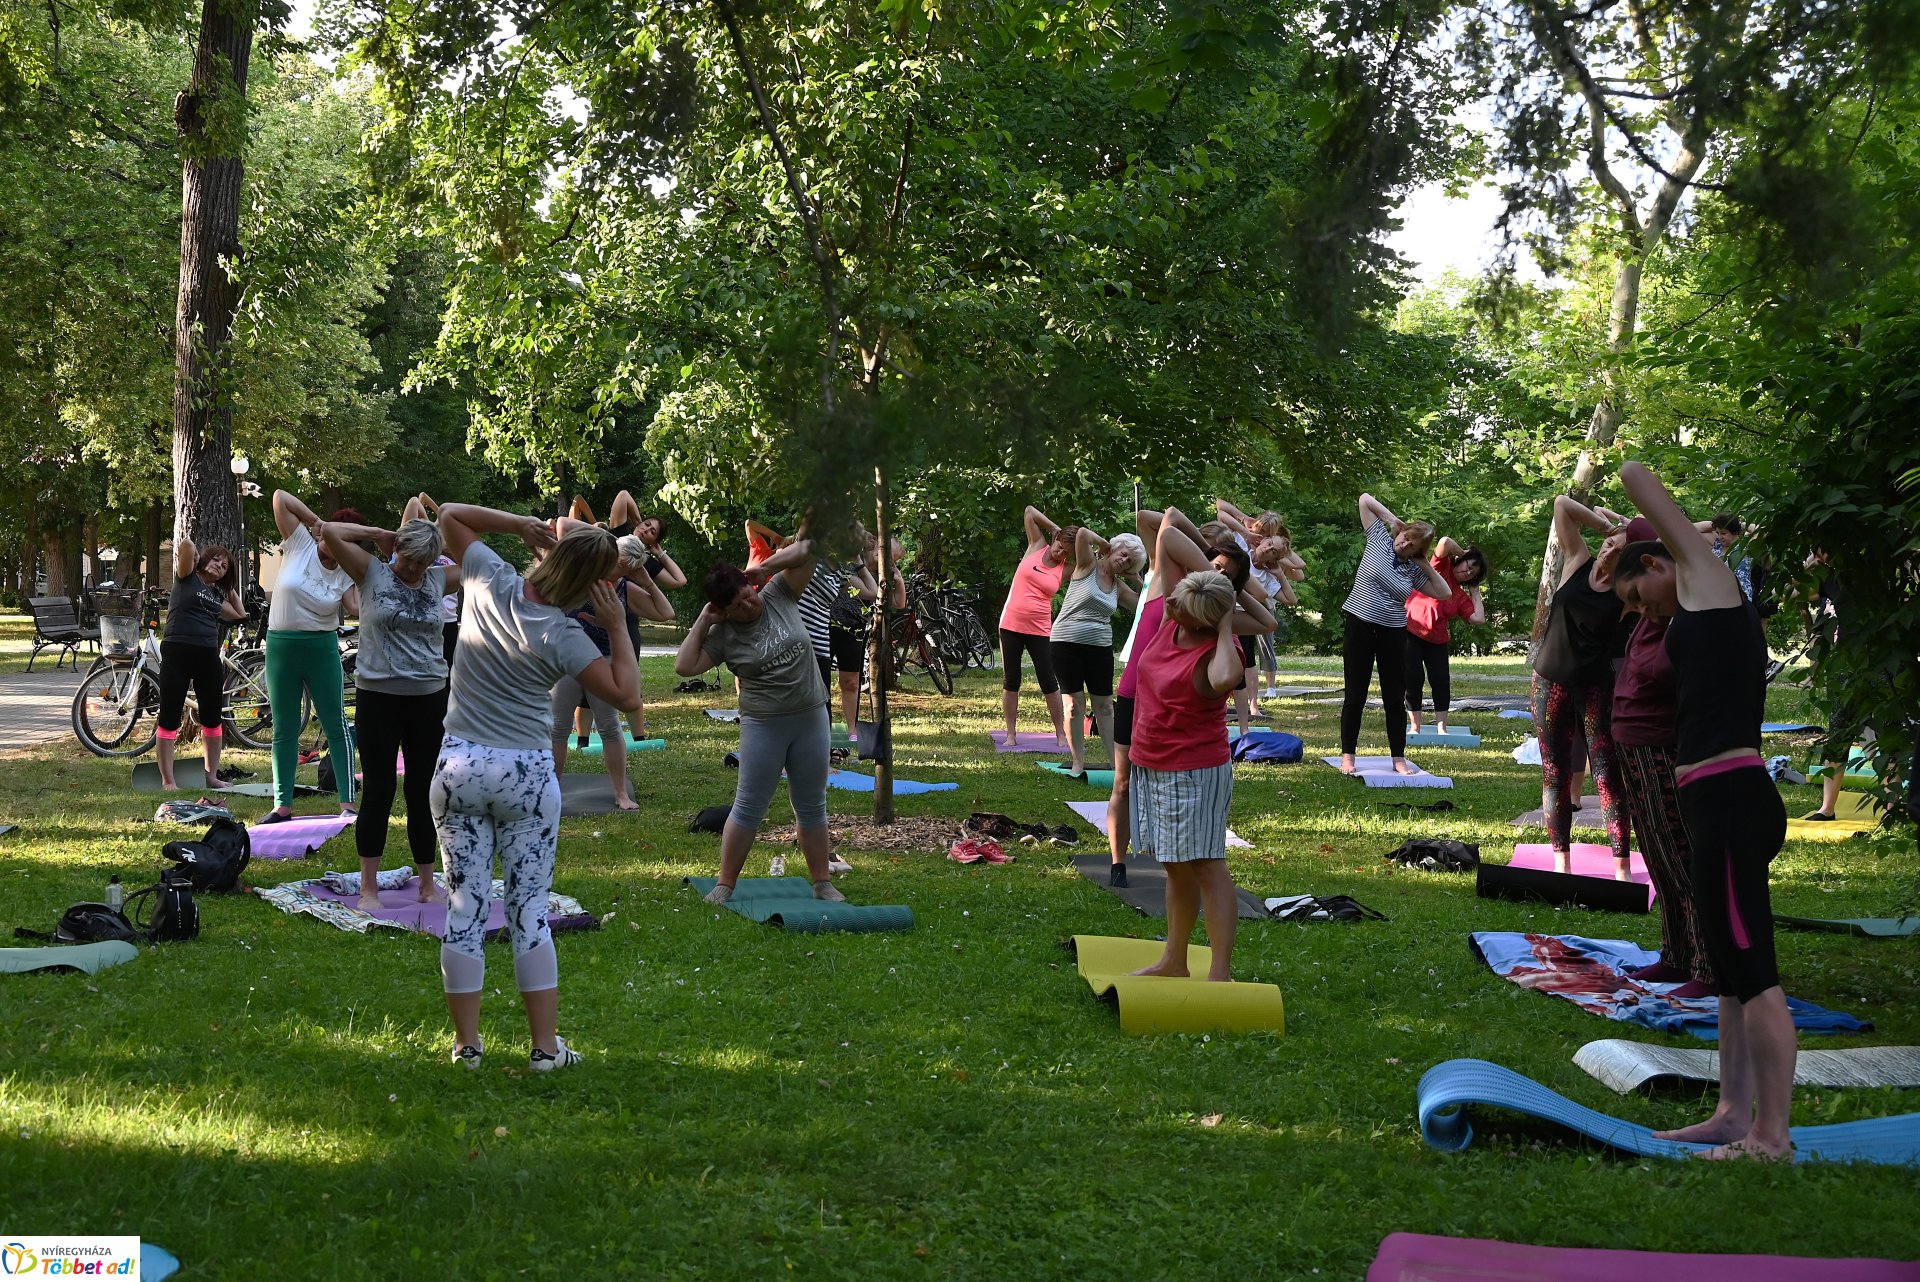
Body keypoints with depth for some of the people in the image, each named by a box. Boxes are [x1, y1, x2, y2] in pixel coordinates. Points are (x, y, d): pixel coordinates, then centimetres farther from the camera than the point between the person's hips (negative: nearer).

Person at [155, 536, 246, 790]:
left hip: (208, 656, 7)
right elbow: (185, 545, -14)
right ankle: (167, 781, -1)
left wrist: (231, 589, 26)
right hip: (177, 652, -7)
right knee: (170, 719, -3)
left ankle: (212, 776, 22)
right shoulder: (188, 577, 1)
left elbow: (239, 614, 26)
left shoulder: (217, 594, 19)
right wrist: (188, 549, 6)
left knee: (213, 719, 11)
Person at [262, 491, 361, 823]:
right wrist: (315, 520, -4)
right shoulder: (299, 544, -3)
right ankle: (282, 805, 12)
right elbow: (279, 497, -6)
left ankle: (347, 802, 2)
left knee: (336, 726, 0)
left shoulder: (346, 575, -2)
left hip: (322, 648, 0)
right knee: (284, 730, 7)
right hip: (281, 646, 0)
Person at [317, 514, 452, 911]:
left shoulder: (439, 579, 5)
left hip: (429, 699, 3)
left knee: (423, 792, 11)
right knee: (379, 792, 2)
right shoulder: (372, 573, -3)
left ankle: (427, 883, 21)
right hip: (378, 697, -3)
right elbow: (328, 531, -11)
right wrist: (380, 534, -4)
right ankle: (368, 887, 11)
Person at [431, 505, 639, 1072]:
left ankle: (467, 1042, 12)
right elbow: (626, 695, -10)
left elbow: (450, 514, 12)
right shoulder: (564, 637, -13)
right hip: (526, 775, -3)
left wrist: (517, 523, 3)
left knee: (465, 906, 6)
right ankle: (546, 1045, 6)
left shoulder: (492, 580, -4)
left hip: (458, 767, 3)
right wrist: (618, 629, -7)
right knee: (530, 908, 4)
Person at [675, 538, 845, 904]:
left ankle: (823, 884, 19)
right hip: (764, 726, -2)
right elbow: (684, 666, -14)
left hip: (812, 719, 2)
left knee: (812, 807, 11)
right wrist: (702, 622, -10)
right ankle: (725, 885, 10)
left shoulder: (778, 596, -1)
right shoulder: (723, 635, -5)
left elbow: (806, 548, -4)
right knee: (748, 808, 1)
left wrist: (765, 567, -9)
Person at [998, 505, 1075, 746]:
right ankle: (1011, 735, 11)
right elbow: (1030, 511, 4)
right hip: (1010, 625, 1)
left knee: (1049, 683, 1)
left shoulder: (1067, 570, 1)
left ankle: (1061, 735, 8)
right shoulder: (1036, 546, 3)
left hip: (1040, 630, -1)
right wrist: (1055, 529, 2)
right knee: (1010, 681, 4)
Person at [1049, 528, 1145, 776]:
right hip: (1067, 644, -5)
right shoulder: (1088, 566, -3)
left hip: (1100, 647, 5)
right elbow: (1082, 533, -19)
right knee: (1076, 703, -1)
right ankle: (1078, 762, 4)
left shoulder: (1119, 586, 12)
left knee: (1105, 706, 5)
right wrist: (1103, 544, -4)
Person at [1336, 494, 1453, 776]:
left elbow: (1444, 593, 3)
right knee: (1355, 696, 2)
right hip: (1358, 625, -3)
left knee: (1395, 697, 6)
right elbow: (1365, 499, -1)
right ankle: (1347, 757, 8)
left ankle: (1399, 758, 14)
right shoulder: (1380, 538, -1)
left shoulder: (1414, 570, 6)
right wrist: (1394, 521, -3)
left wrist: (1426, 566, 0)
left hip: (1393, 633, 3)